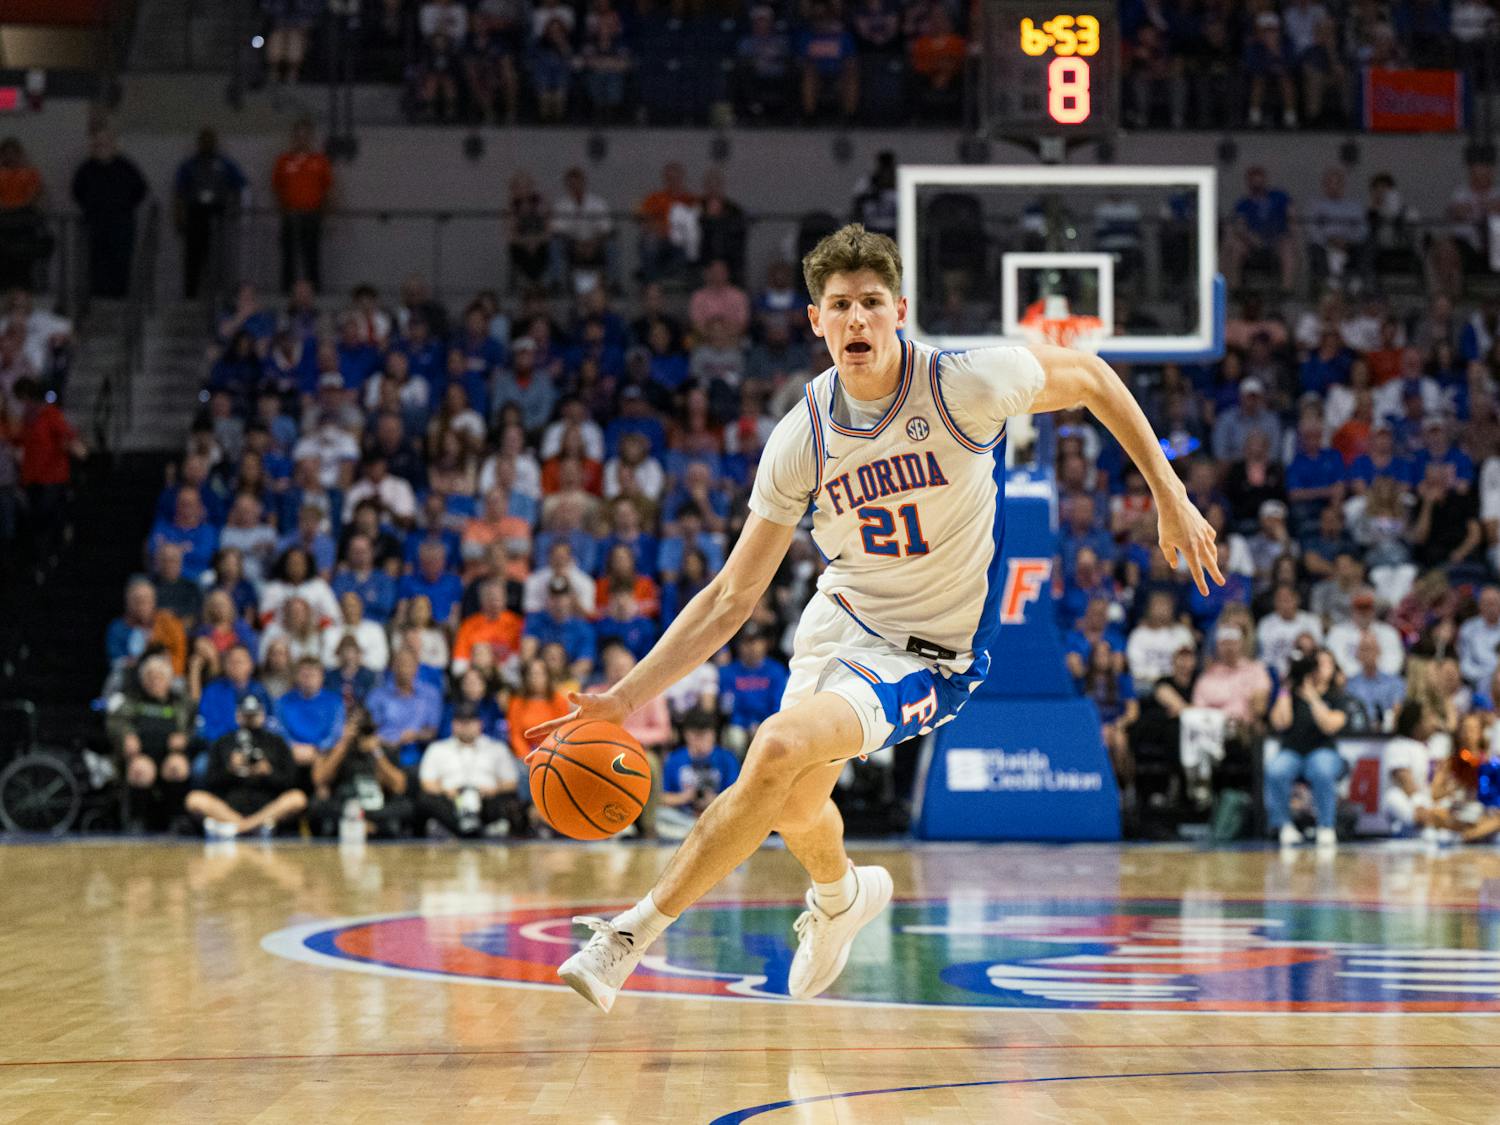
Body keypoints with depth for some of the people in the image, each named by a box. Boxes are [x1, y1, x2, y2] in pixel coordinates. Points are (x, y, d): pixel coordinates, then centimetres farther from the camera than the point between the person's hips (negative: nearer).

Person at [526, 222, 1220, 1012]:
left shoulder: (965, 384, -21)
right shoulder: (803, 438, -11)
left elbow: (1089, 378, -2)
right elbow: (732, 597, -6)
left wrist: (1170, 498, -1)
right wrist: (626, 697, -16)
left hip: (930, 654, -5)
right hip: (841, 617, 5)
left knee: (779, 746, -28)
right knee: (795, 805, 20)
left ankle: (633, 933, -19)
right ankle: (842, 897, 59)